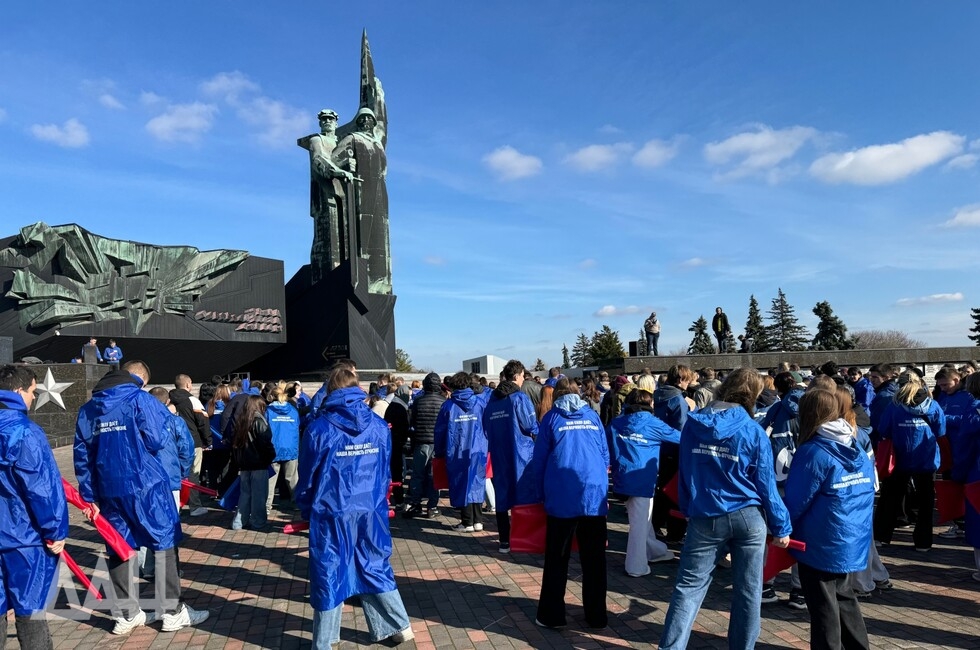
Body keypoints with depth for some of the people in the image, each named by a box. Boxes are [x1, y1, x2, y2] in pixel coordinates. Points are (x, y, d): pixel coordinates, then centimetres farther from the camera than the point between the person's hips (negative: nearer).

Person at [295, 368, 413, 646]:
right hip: (372, 513, 3)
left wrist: (306, 510, 13)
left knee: (329, 576, 10)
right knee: (376, 569, 17)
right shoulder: (379, 426, -1)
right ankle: (399, 626, 24)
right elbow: (384, 472, 8)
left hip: (332, 515, -3)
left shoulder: (319, 429, -10)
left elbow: (307, 477, -1)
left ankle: (324, 643, 23)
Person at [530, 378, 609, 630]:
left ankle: (552, 615, 13)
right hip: (595, 495, 2)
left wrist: (544, 494, 17)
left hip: (562, 498, -2)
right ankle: (597, 616, 17)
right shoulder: (593, 416, 12)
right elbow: (606, 456, 15)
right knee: (594, 559, 10)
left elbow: (539, 460, 5)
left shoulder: (552, 418, 5)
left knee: (557, 559, 8)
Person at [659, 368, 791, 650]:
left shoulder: (692, 424, 0)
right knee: (748, 589, 13)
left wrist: (687, 508, 19)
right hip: (748, 517, -1)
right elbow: (765, 484, -4)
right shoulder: (753, 431, -8)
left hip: (704, 518, 1)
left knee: (689, 585, 5)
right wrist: (780, 526, 6)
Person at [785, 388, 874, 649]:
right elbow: (866, 494, 13)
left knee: (823, 607, 5)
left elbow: (797, 502, -16)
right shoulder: (858, 450, 4)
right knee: (843, 596, 24)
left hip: (822, 543, -8)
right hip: (853, 540, 8)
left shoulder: (813, 452, -19)